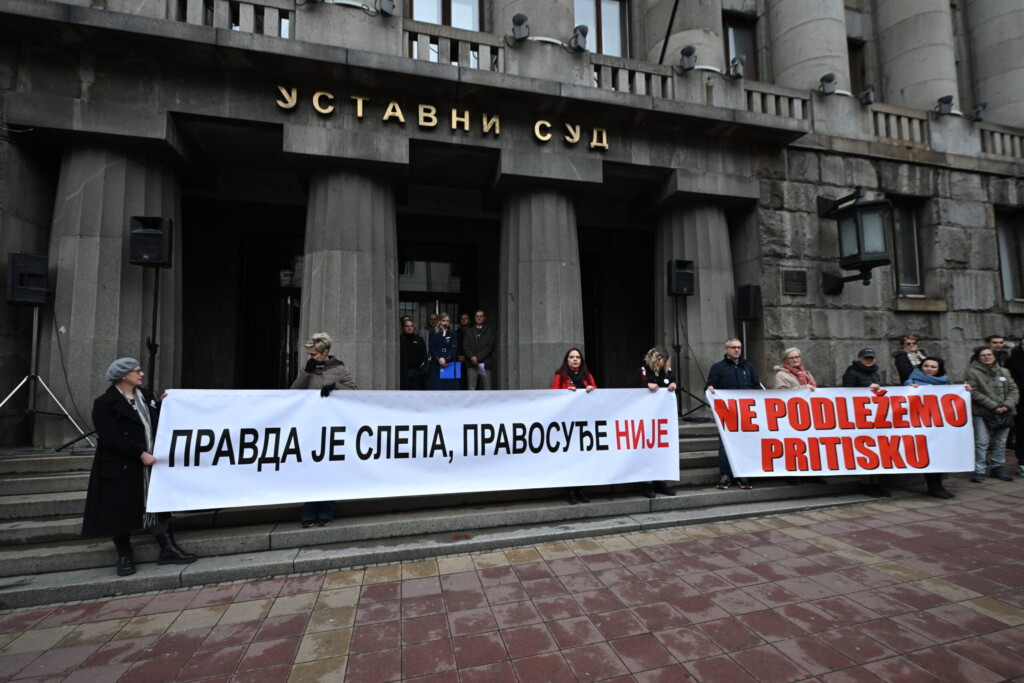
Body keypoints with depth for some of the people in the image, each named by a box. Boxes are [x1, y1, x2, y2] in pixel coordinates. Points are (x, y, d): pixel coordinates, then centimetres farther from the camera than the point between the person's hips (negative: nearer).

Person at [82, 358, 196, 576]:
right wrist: (140, 453, -22)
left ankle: (168, 550, 15)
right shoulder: (105, 403, -10)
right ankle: (125, 557, 25)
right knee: (121, 511, 7)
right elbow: (111, 438, -17)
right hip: (120, 469, -5)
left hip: (150, 464, 5)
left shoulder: (146, 395, 9)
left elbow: (159, 423, 11)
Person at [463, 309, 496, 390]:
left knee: (487, 388, -4)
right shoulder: (469, 331, 19)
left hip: (485, 363, -2)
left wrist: (478, 357, -9)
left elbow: (490, 346, 0)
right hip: (471, 363, 2)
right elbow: (465, 346, 8)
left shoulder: (489, 330, 10)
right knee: (471, 388, -3)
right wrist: (472, 357, -11)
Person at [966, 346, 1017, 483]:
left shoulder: (1004, 371, 12)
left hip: (1005, 413, 5)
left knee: (1000, 442, 11)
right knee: (982, 443, -5)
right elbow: (975, 393, -9)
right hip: (983, 414, -5)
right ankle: (979, 471, 1)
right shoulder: (972, 372, -4)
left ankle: (997, 469, 23)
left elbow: (1013, 390, 8)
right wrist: (994, 406, -14)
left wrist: (1008, 405, -8)